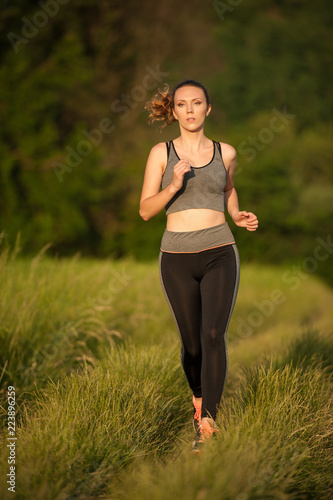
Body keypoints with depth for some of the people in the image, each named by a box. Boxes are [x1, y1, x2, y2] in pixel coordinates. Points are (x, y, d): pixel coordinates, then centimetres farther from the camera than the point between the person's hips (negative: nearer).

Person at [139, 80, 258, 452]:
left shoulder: (225, 153, 5)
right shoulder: (161, 153, 1)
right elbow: (146, 210, -2)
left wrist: (238, 216, 6)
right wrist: (175, 185, -18)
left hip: (220, 256, 0)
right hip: (177, 258, 0)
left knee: (213, 336, -18)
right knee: (192, 343, 10)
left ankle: (207, 423, -19)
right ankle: (199, 396, 40)